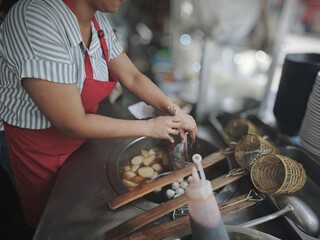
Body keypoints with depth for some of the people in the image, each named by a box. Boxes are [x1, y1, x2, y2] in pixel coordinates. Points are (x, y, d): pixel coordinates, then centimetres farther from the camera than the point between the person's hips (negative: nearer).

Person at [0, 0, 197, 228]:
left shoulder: (99, 20, -8)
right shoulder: (37, 20, -32)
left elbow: (132, 77, -2)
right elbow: (71, 123, -31)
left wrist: (174, 111, -13)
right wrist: (148, 126, -24)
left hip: (80, 139, 6)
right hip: (39, 149, -6)